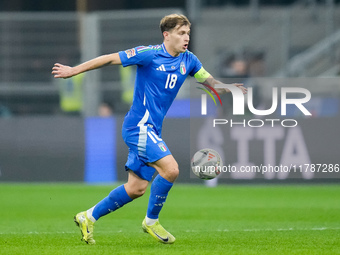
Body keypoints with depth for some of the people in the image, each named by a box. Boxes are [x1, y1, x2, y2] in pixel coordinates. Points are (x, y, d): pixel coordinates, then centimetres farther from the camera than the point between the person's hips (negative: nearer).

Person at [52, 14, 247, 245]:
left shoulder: (188, 60, 7)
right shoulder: (150, 54, -12)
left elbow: (210, 81, 15)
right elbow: (110, 59, -8)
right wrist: (74, 70, -7)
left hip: (152, 130, 8)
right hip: (139, 125, -8)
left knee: (137, 188, 7)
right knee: (170, 169, -21)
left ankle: (89, 217, 21)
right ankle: (151, 221, -2)